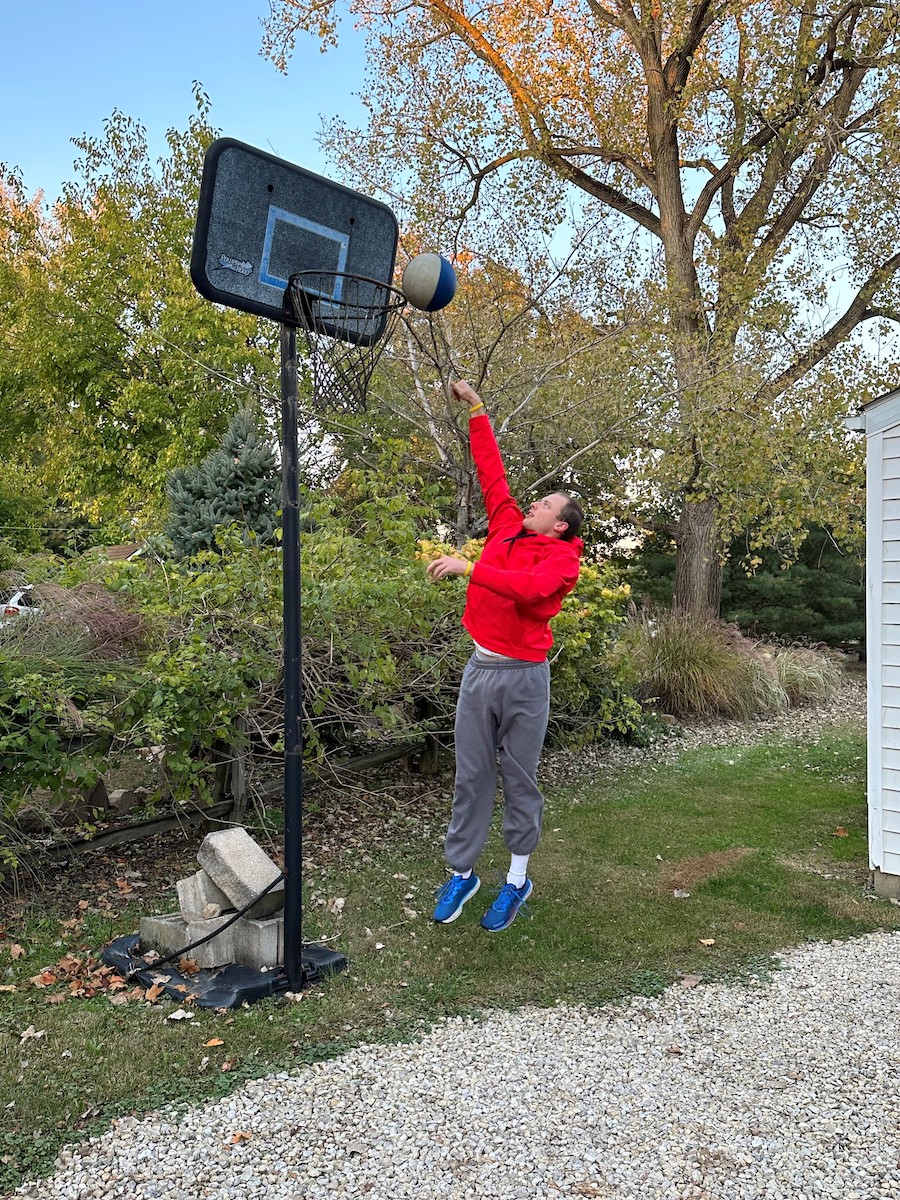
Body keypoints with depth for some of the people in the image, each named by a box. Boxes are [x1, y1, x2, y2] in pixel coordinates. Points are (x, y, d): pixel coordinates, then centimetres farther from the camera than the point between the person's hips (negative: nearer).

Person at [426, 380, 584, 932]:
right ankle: (462, 873, 20)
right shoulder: (508, 529, 11)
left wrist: (469, 567, -28)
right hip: (480, 668, 5)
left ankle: (518, 880, 21)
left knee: (520, 778, 7)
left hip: (524, 677, -5)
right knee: (471, 774, 9)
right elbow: (493, 473, 15)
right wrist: (477, 409, 17)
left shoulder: (562, 558, -6)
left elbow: (528, 586, -27)